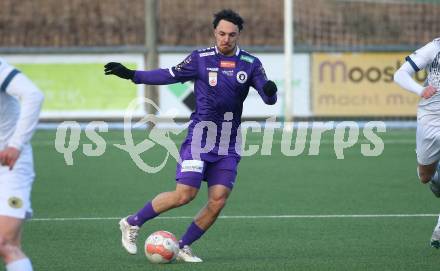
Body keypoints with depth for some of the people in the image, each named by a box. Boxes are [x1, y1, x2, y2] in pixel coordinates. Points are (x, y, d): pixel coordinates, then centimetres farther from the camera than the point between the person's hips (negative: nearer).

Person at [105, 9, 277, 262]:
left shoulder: (251, 63, 3)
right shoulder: (201, 58, -1)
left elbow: (269, 98, -4)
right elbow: (170, 75, 5)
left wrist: (269, 90, -28)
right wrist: (131, 75, -2)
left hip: (228, 146, 3)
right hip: (200, 137, -3)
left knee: (218, 201, -6)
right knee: (184, 194, -14)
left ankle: (183, 247, 11)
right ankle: (132, 223, 4)